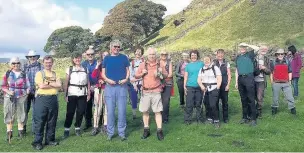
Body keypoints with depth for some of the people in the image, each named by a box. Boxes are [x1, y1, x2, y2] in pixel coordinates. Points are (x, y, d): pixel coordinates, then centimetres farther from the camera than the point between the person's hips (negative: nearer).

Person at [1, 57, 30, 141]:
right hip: (9, 97, 0)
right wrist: (8, 91, -12)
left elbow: (28, 86, 8)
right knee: (9, 115, 3)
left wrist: (26, 94, -6)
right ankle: (9, 132, 14)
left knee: (21, 114, 7)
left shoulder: (24, 74, 4)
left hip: (21, 97, 0)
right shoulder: (7, 74, 4)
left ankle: (20, 131, 20)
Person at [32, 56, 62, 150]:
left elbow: (59, 86, -2)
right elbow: (41, 86, -13)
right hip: (42, 99, -4)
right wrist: (54, 85, -6)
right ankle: (37, 142, 7)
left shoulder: (55, 74, 14)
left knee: (52, 121, 10)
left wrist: (48, 83, -11)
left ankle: (50, 140, 23)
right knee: (39, 122, -1)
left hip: (53, 99, 4)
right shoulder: (39, 73, 2)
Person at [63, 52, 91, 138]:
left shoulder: (85, 69, 9)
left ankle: (77, 128, 19)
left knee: (81, 112, 3)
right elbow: (66, 83, 1)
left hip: (82, 94, 2)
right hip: (72, 94, -2)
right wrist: (66, 95, -4)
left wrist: (89, 94, 4)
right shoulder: (69, 69, 3)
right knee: (70, 112, -1)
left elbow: (88, 83, 8)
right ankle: (66, 129, 10)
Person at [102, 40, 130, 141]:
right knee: (110, 111, 4)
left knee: (122, 111, 1)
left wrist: (126, 79, -9)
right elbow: (103, 73, 9)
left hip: (122, 86, 0)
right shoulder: (106, 58, 9)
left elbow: (127, 71, 10)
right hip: (109, 87, 1)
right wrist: (107, 79, -10)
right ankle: (110, 132, 15)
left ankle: (122, 132, 12)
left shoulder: (124, 57, 7)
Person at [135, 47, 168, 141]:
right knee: (145, 111, 7)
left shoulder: (160, 65, 6)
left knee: (158, 111, -3)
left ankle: (159, 131, 3)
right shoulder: (143, 65, 8)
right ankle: (146, 130, 21)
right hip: (145, 92, 2)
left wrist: (161, 73, -10)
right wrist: (142, 73, -7)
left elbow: (166, 75, 11)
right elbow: (136, 76, 13)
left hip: (156, 92, -2)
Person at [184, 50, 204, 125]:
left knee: (198, 104, 7)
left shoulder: (201, 64, 8)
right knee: (189, 104, -3)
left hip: (199, 87, 0)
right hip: (190, 87, 0)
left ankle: (199, 118, 17)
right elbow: (185, 76, 9)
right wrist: (184, 86, 0)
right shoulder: (188, 65, 9)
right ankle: (187, 119, 4)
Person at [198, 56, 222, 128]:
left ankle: (216, 120, -2)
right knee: (207, 105, 5)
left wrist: (217, 88, -10)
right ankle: (210, 119, 20)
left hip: (213, 89, -4)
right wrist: (202, 86, -9)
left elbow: (219, 78, -2)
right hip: (205, 90, 5)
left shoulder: (215, 68, 3)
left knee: (213, 105, -13)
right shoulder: (201, 70, 15)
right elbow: (199, 79, 9)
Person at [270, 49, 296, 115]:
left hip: (286, 83, 1)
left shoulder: (287, 62, 6)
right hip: (276, 83, -1)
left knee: (289, 96, 3)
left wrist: (290, 80, 3)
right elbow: (271, 73, 6)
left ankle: (292, 108, 14)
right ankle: (274, 108, 23)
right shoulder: (273, 63, 2)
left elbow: (290, 72, 10)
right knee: (275, 97, 9)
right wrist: (272, 81, 3)